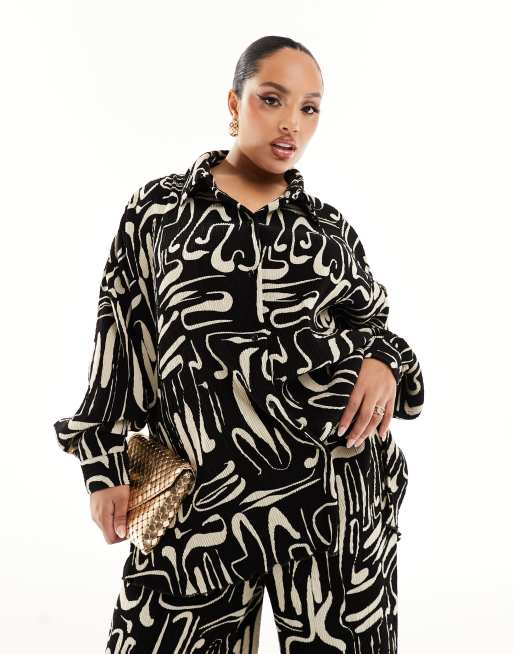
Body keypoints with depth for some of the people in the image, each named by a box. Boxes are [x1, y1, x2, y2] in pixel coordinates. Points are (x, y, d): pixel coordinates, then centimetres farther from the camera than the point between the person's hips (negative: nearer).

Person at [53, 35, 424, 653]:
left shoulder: (330, 228, 10)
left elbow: (373, 325, 19)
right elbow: (120, 335, 6)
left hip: (337, 483, 2)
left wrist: (385, 364, -4)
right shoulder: (160, 207, 6)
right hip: (203, 493, -1)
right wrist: (106, 463, 3)